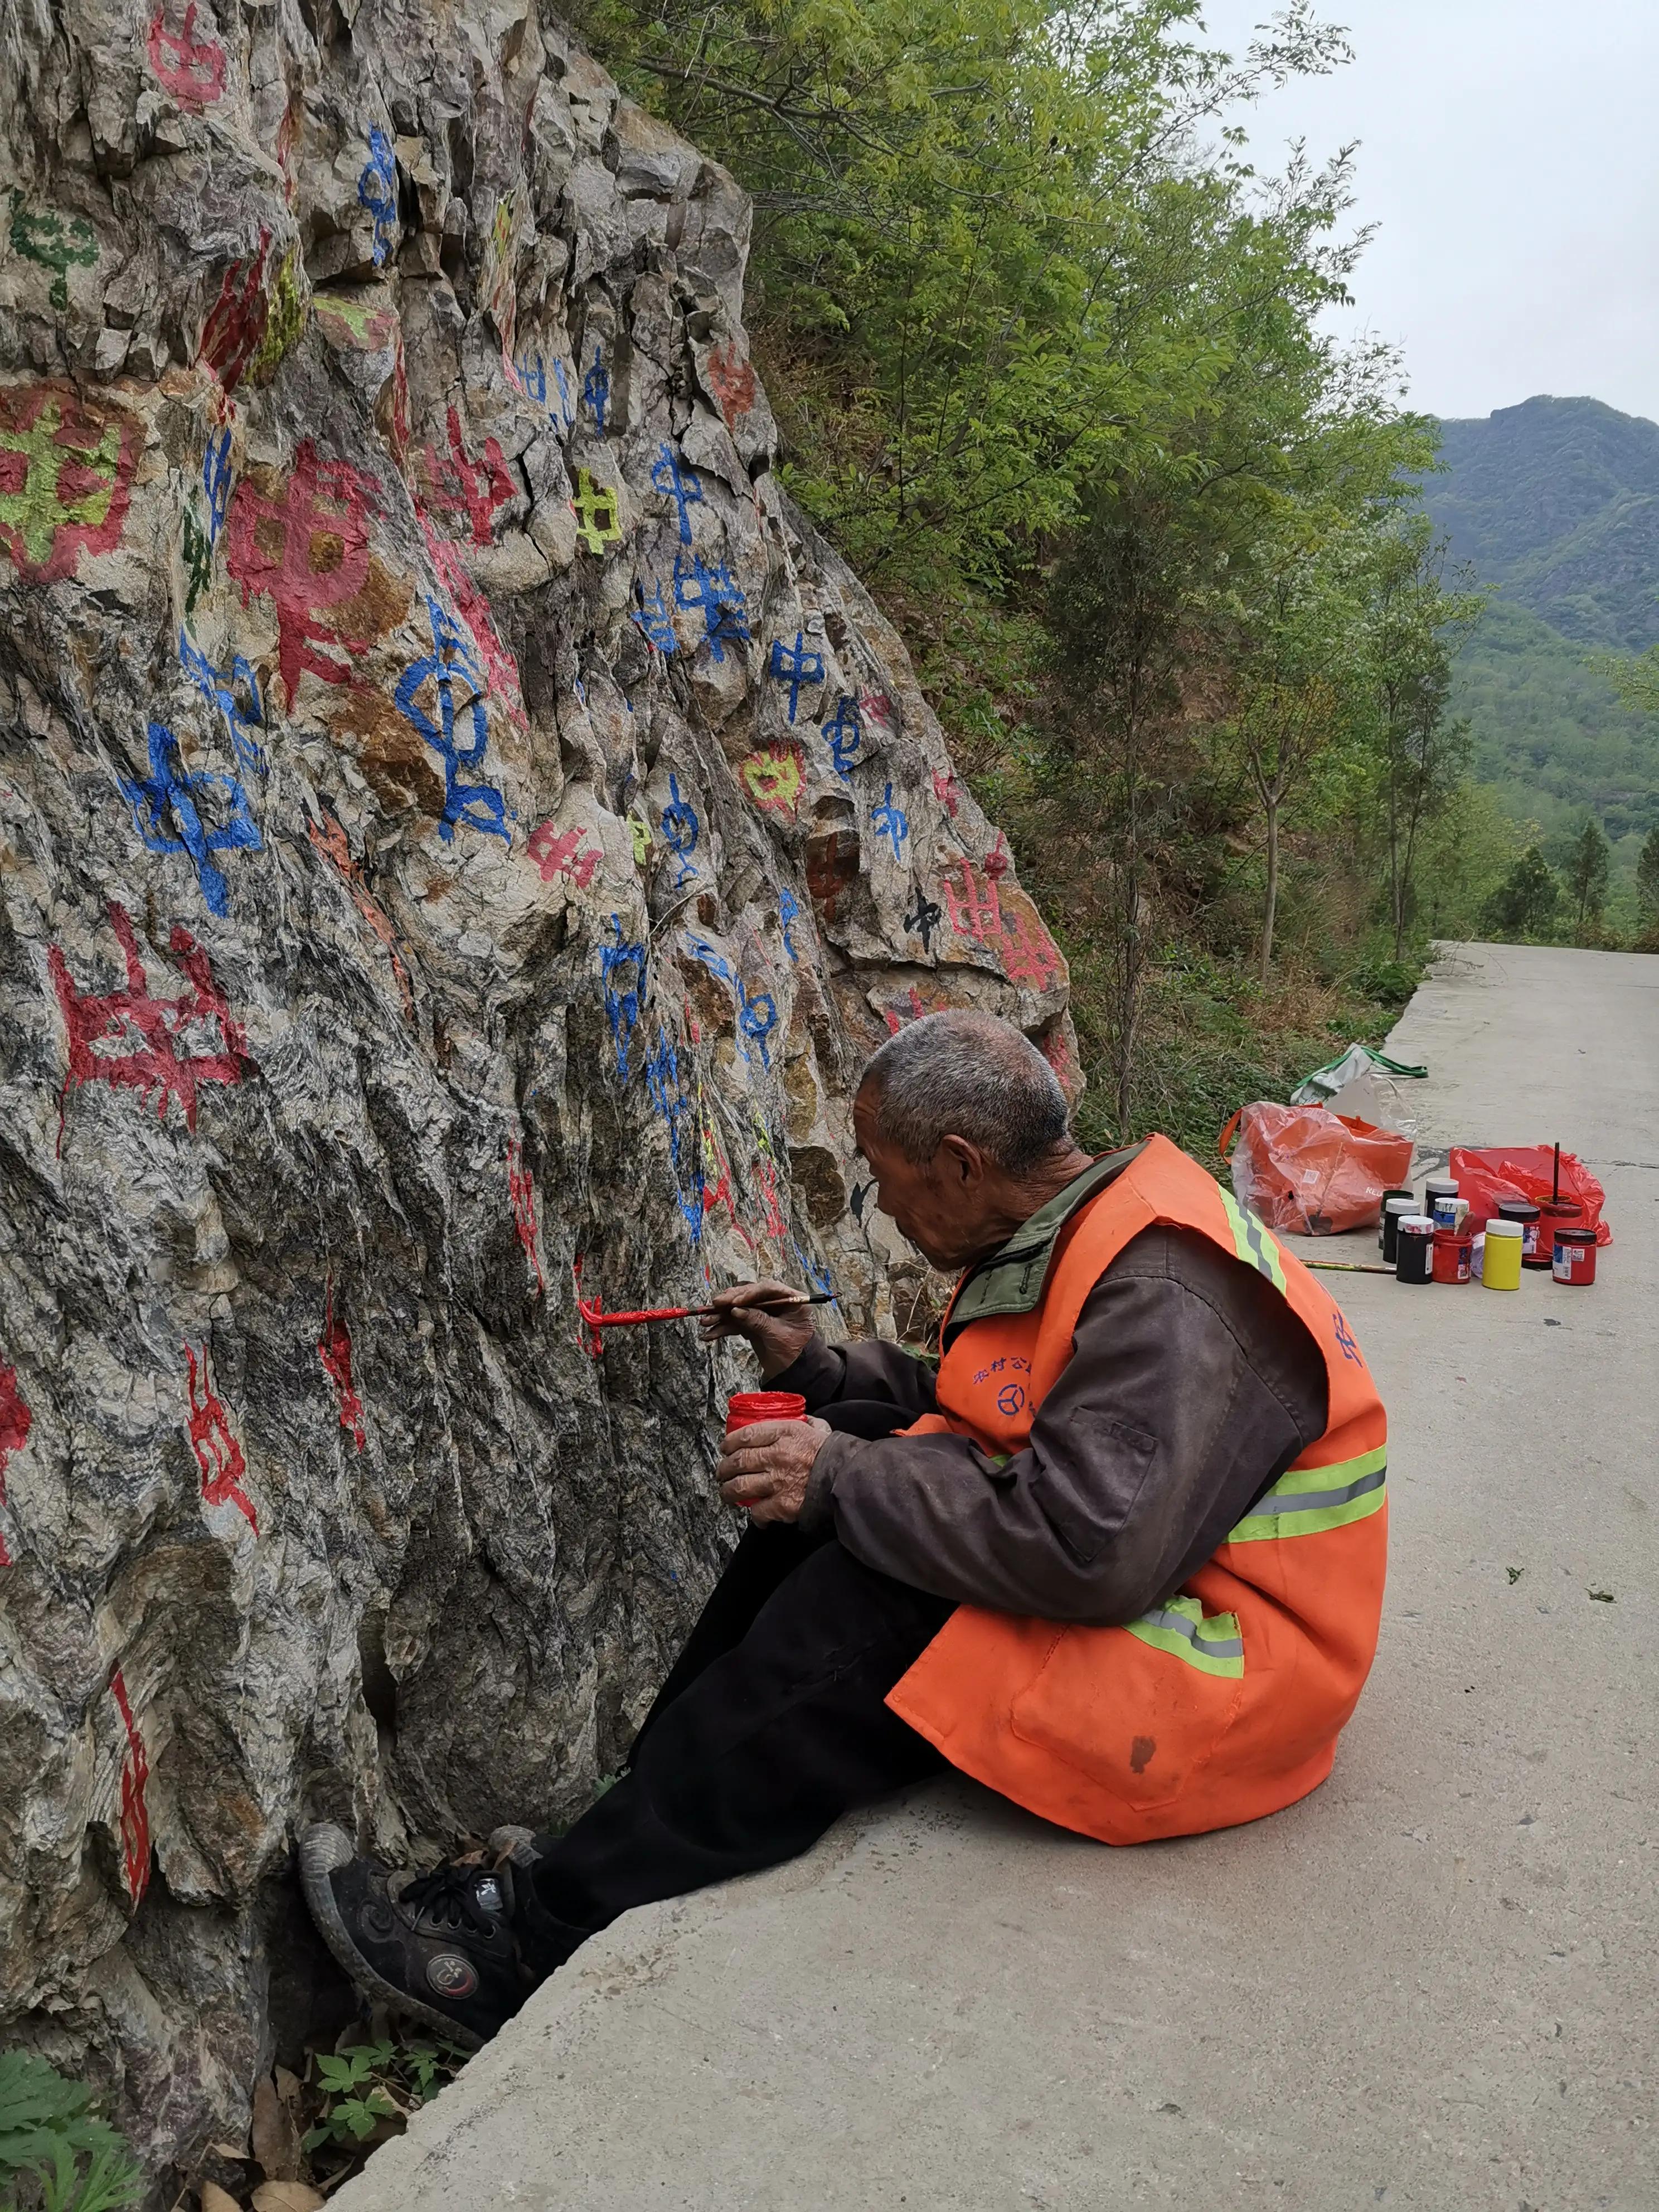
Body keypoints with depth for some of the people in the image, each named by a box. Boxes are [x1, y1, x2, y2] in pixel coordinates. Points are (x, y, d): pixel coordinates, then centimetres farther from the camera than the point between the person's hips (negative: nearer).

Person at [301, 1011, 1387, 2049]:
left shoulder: (1166, 1292, -25)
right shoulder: (1073, 1237, 6)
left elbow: (1089, 1546, -33)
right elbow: (988, 1415, 19)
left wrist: (845, 1479, -25)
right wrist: (819, 1369, 10)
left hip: (1206, 1679, -9)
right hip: (1129, 1568, 9)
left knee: (865, 1611, -24)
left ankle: (542, 1939, -13)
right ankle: (643, 1804, 2)